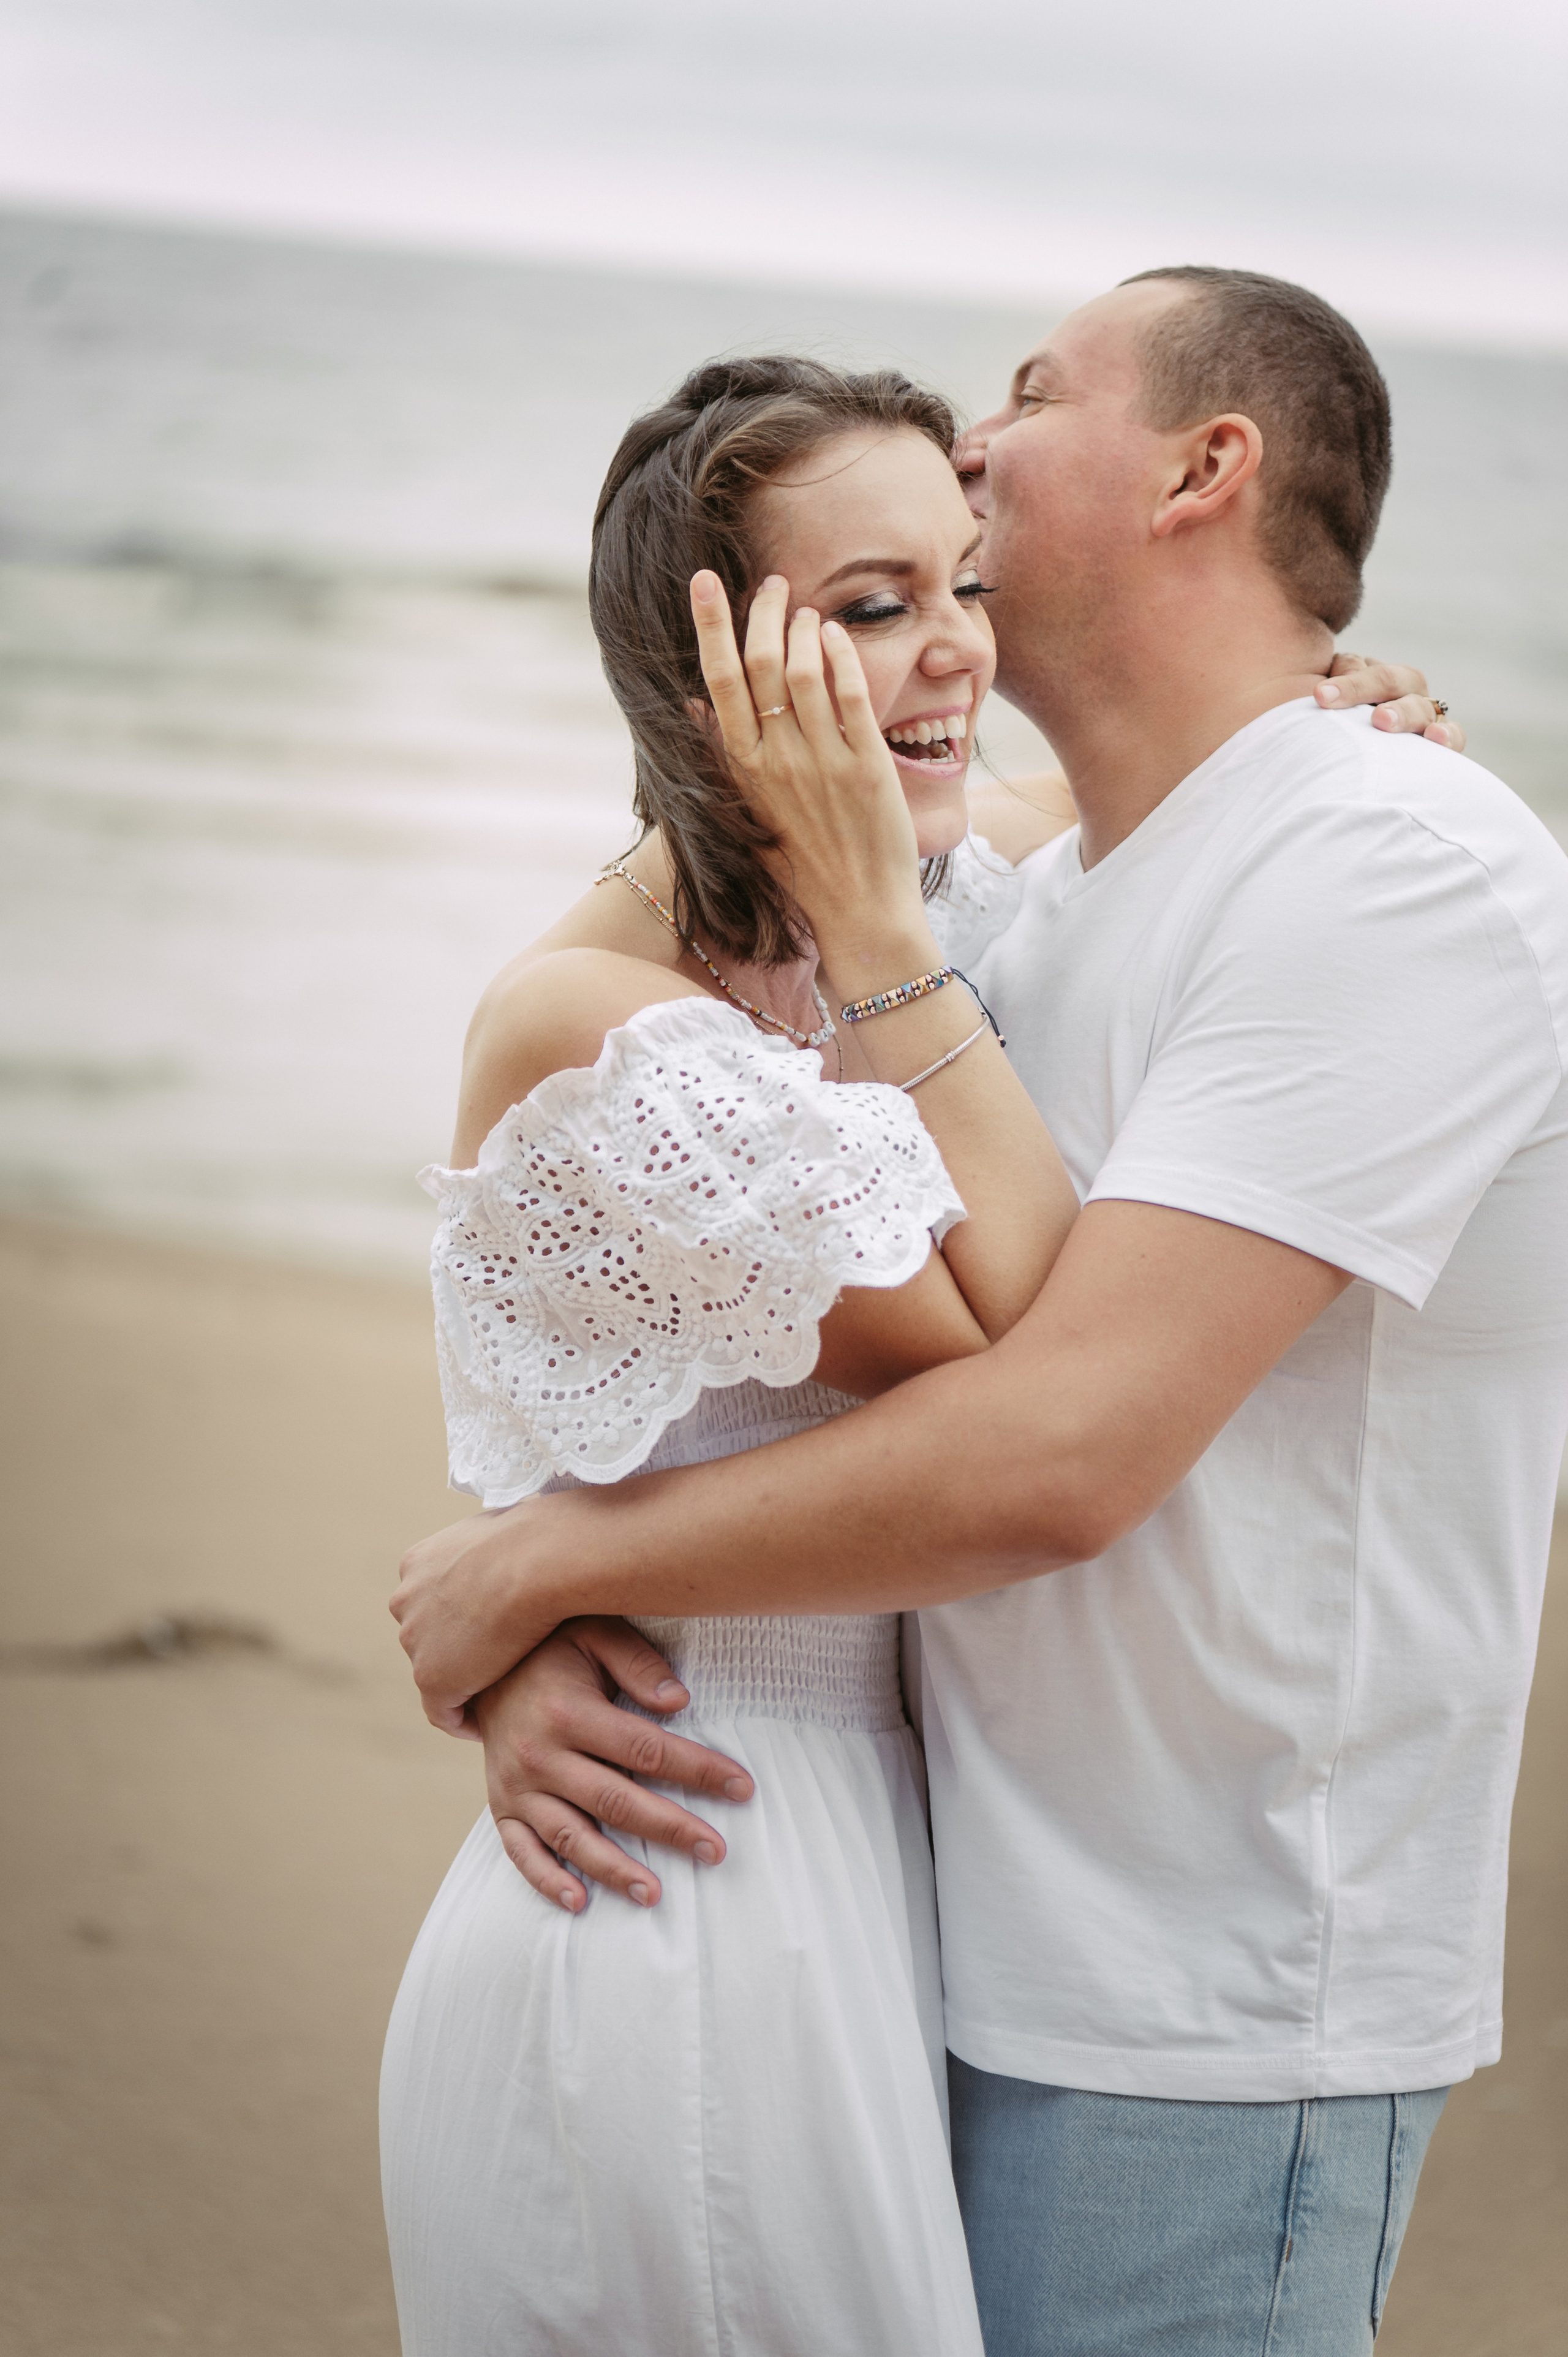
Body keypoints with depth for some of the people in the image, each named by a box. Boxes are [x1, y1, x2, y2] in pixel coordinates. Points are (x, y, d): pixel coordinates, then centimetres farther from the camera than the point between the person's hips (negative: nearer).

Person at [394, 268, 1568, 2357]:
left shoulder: (1399, 865, -18)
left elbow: (1052, 1456, -26)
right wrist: (533, 1644, -10)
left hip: (1197, 2031, -8)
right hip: (992, 1952, 8)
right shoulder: (1059, 899, 12)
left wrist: (531, 1561, -15)